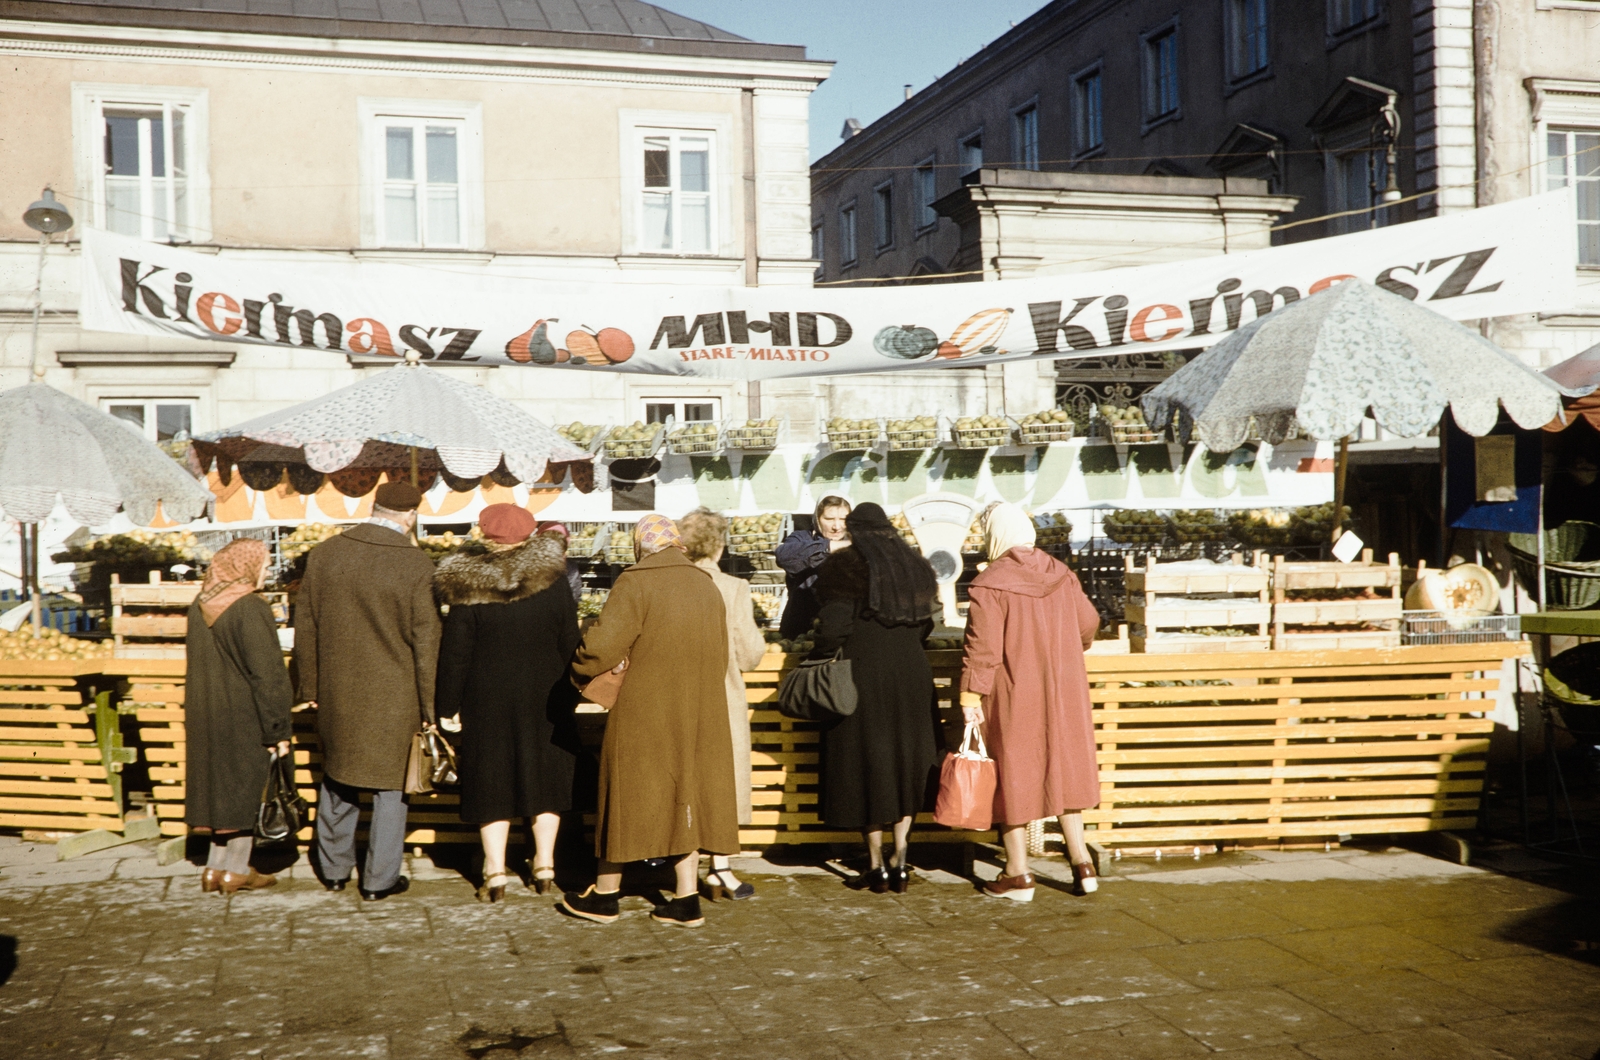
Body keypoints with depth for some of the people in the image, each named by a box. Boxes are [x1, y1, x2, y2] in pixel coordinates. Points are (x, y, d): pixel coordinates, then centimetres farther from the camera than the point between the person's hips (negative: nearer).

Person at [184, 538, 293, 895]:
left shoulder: (200, 606, 5)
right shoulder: (251, 610, -19)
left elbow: (197, 663, 14)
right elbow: (268, 675, -19)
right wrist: (277, 730, -14)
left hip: (206, 715, 7)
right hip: (244, 717, -7)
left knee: (220, 787, 16)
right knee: (247, 789, 5)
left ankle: (216, 868, 20)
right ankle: (236, 871, 12)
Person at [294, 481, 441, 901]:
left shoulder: (323, 554, -2)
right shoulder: (417, 565, -14)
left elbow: (305, 627, 5)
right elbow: (426, 641, -12)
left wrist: (310, 686, 15)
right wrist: (429, 705, -3)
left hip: (337, 694, 4)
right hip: (394, 697, -4)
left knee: (338, 778, 19)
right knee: (390, 785, 9)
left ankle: (333, 869, 31)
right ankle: (380, 879, 16)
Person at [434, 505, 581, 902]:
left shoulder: (469, 589, -11)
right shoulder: (554, 583, -6)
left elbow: (454, 655, -8)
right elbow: (570, 646, 1)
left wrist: (447, 706, 1)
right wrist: (568, 696, 14)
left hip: (488, 702, -2)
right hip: (545, 701, 2)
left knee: (492, 784, 8)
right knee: (545, 778, 14)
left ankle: (495, 873, 6)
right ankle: (545, 867, 15)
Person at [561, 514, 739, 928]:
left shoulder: (635, 584, -12)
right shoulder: (707, 585, 7)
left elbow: (602, 645, -17)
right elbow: (720, 656, 14)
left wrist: (583, 668, 3)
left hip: (644, 714, -5)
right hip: (699, 715, 5)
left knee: (628, 797, 7)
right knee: (686, 796, 11)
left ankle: (605, 894, 19)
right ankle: (686, 898, 10)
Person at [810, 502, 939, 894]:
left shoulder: (846, 566, -6)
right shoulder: (915, 566, 11)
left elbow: (833, 628, -14)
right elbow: (925, 625, 14)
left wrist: (816, 665, 0)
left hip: (862, 676, -5)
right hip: (911, 675, 5)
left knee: (865, 765, 5)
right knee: (905, 765, 13)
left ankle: (877, 866, 8)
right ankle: (901, 862, 10)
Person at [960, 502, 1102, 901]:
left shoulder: (989, 586, -15)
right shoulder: (1061, 575, 2)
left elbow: (982, 648, -19)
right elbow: (1089, 622, 12)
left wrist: (970, 697, -15)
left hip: (1013, 698, -5)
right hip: (1063, 693, 5)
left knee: (1013, 776, 5)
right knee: (1063, 769, 16)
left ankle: (1018, 875, 11)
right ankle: (1081, 863, 16)